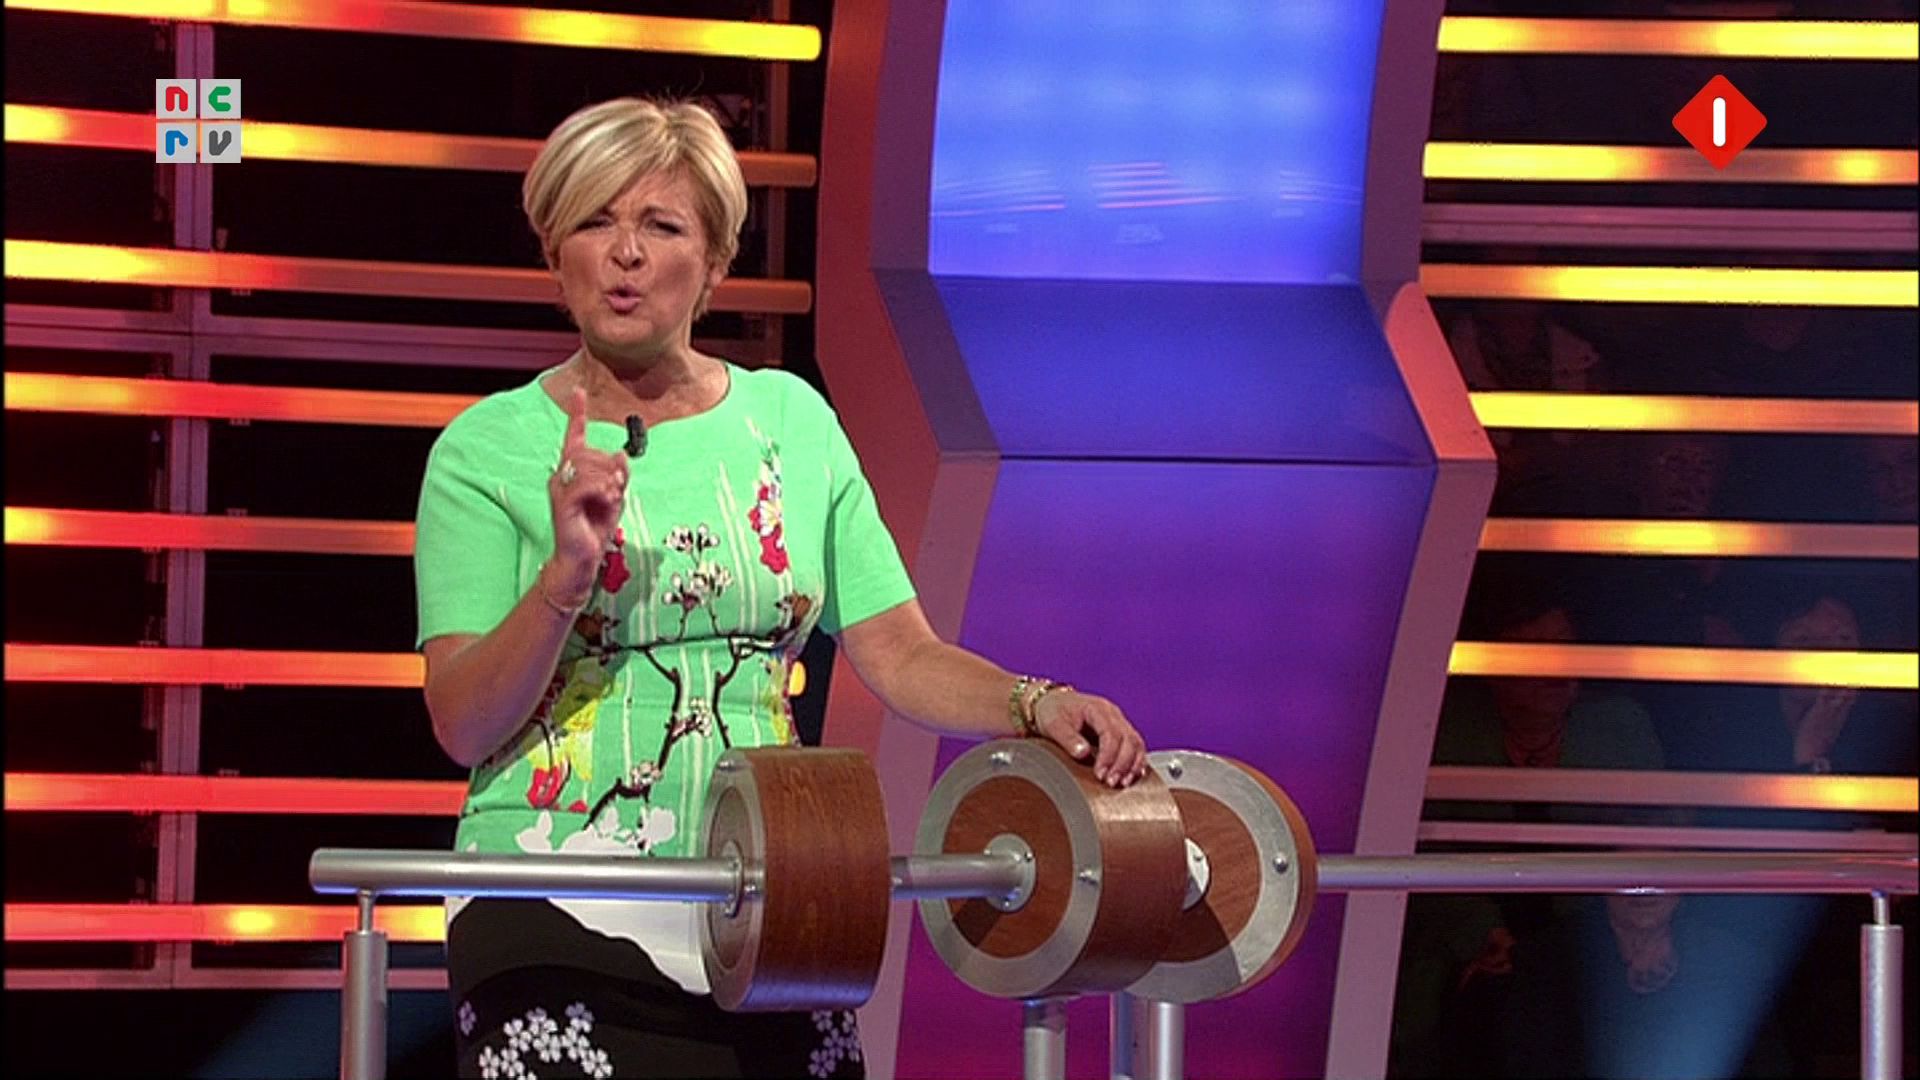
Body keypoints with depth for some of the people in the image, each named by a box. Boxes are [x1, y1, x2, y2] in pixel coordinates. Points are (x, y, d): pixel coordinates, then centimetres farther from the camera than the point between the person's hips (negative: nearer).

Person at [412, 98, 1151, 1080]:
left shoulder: (789, 421, 9)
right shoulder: (489, 447, -1)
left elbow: (898, 653, 6)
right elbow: (462, 726, -7)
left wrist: (1034, 705, -13)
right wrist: (565, 577, -22)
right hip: (563, 922, -3)